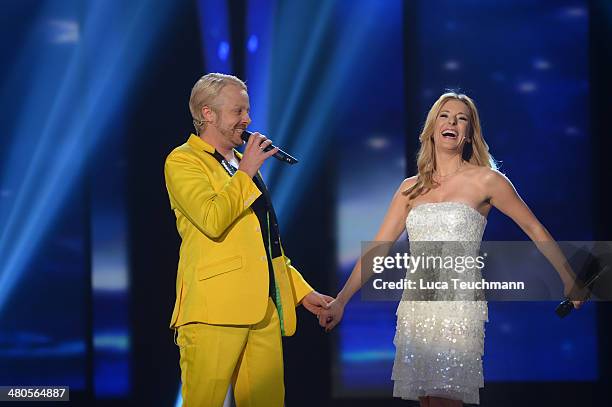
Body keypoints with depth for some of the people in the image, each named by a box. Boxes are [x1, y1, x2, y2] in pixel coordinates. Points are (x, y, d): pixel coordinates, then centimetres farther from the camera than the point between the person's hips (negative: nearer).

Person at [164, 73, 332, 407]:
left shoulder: (242, 164, 25)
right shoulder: (183, 161, -1)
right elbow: (213, 221, -19)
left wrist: (302, 291, 23)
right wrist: (246, 172, -7)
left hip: (264, 307, 7)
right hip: (215, 309, -7)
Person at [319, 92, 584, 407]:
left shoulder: (485, 180, 2)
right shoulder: (411, 188, 13)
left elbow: (534, 230, 8)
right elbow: (377, 248, 12)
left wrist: (570, 282, 9)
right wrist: (340, 301, 7)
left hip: (459, 306, -4)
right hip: (415, 307, 4)